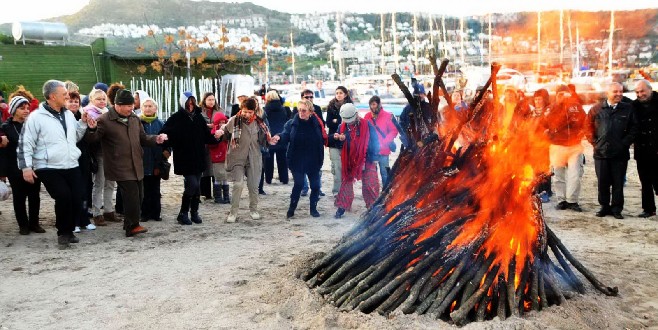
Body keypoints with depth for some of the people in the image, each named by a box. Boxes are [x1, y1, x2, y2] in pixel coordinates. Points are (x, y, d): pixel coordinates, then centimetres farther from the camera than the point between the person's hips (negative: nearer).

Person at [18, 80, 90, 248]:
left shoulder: (68, 114, 11)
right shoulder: (36, 117, -7)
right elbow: (25, 143, -7)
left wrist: (83, 122, 8)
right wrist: (26, 167, -12)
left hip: (72, 166, 6)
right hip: (48, 169, -6)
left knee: (77, 200, 0)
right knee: (63, 197, -19)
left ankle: (69, 231, 23)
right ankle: (63, 233, 3)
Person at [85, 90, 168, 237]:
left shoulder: (134, 118, 12)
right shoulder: (104, 120, -7)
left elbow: (143, 138, 19)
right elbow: (93, 139, -5)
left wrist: (156, 139, 0)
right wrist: (92, 129, -28)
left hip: (137, 166, 7)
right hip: (121, 168, -7)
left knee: (139, 196, 11)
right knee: (131, 195, -13)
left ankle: (130, 224, 25)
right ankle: (132, 226, -1)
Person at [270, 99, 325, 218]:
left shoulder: (317, 124, 0)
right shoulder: (292, 123, -4)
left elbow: (323, 140, 6)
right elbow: (285, 136, -17)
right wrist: (279, 137, -37)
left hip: (313, 161, 2)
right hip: (297, 161, -2)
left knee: (315, 185, 8)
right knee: (298, 184, -6)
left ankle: (313, 208, 25)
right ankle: (291, 208, 12)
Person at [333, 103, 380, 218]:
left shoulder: (367, 125, -11)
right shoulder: (343, 127, 0)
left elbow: (375, 141, -5)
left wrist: (374, 157, -6)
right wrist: (339, 138, -17)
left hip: (366, 160, -3)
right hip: (348, 160, 3)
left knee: (370, 185, 1)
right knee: (346, 183, 8)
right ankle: (341, 208, 17)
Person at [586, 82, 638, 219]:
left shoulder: (628, 109, 3)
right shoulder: (596, 109, 5)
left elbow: (634, 129, 3)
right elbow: (589, 128, 8)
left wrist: (625, 143, -5)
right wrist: (595, 143, 0)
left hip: (620, 153, -1)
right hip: (601, 152, 1)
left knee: (618, 183, 4)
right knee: (602, 182, 7)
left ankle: (616, 208, 14)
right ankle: (604, 207, 20)